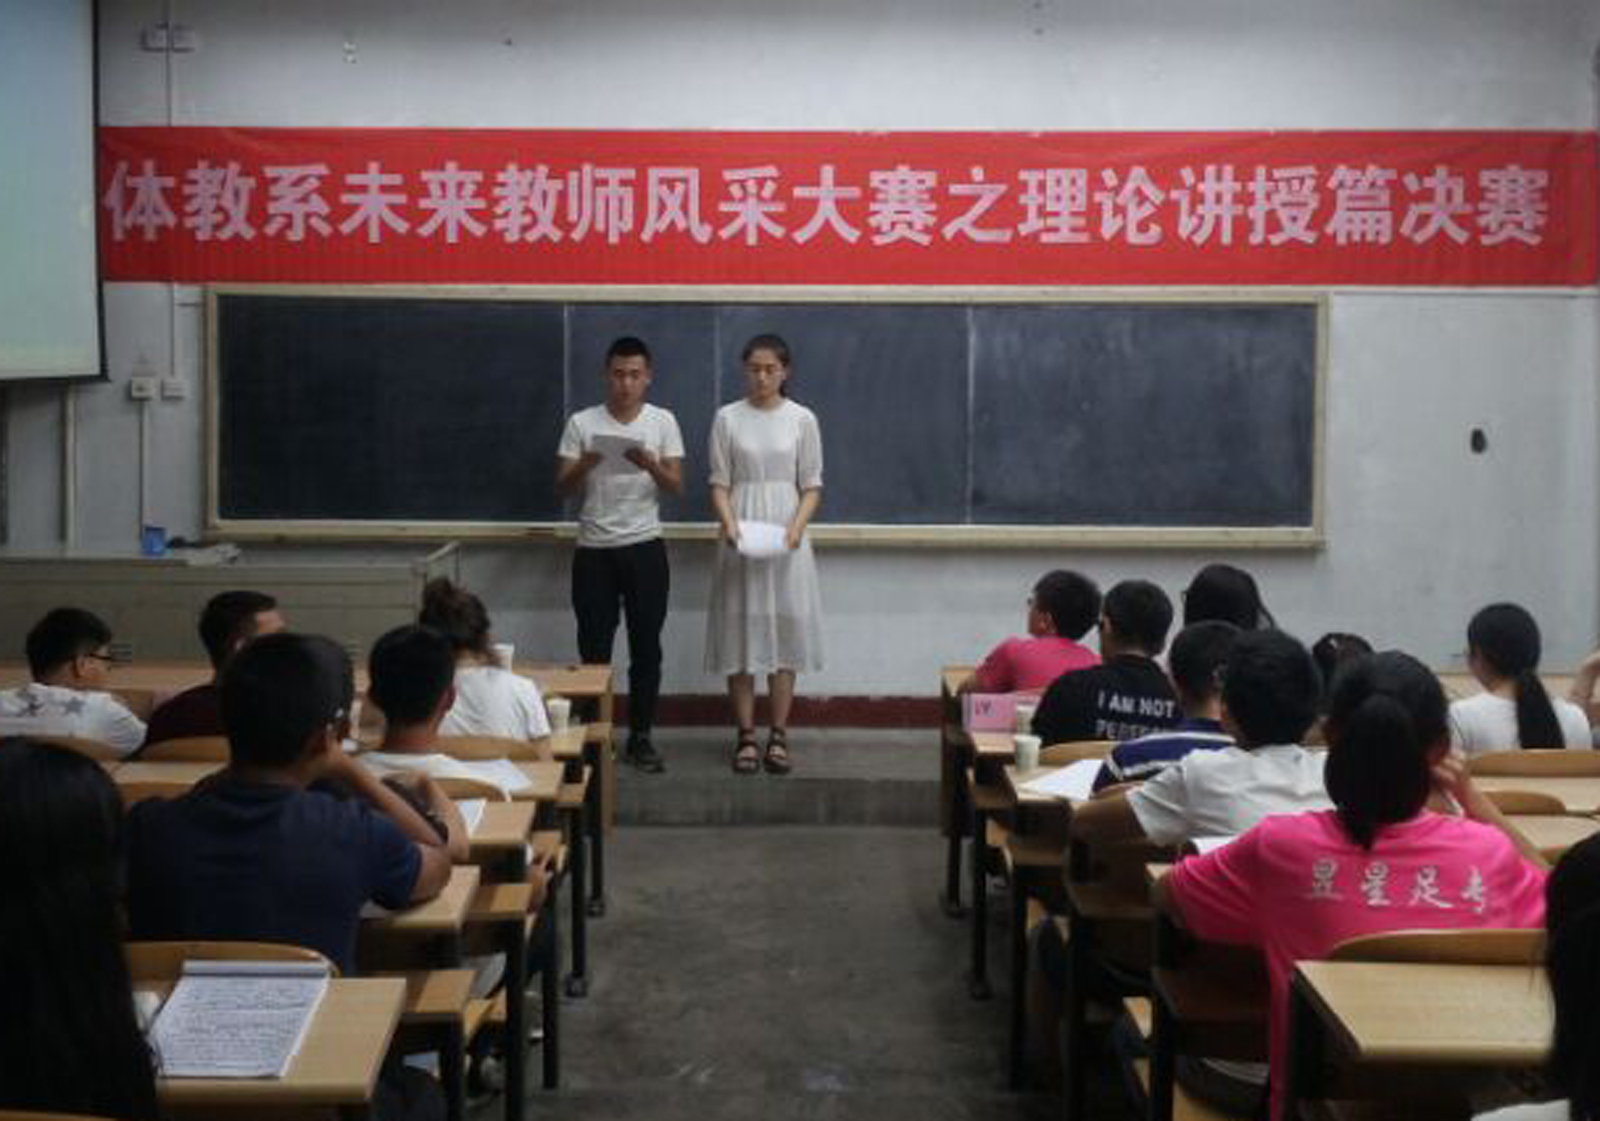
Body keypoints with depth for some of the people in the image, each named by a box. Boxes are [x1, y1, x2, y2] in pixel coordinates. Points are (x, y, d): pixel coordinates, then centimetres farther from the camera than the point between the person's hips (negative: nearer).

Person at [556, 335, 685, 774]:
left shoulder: (663, 421, 2)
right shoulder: (581, 422, 1)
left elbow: (677, 487, -3)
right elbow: (562, 487, 1)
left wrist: (650, 465, -22)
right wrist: (583, 466, -20)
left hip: (645, 548, 0)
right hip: (593, 551, 0)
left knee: (645, 647, 4)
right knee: (594, 649, 4)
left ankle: (640, 738, 13)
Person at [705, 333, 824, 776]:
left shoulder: (802, 419, 3)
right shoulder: (728, 418, 2)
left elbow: (811, 486, 3)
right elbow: (720, 483, 1)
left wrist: (798, 526, -14)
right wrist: (729, 523, -17)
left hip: (786, 540, 0)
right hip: (741, 538, 0)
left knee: (786, 632, 1)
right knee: (740, 632, 1)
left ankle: (778, 735, 9)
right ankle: (746, 736, 9)